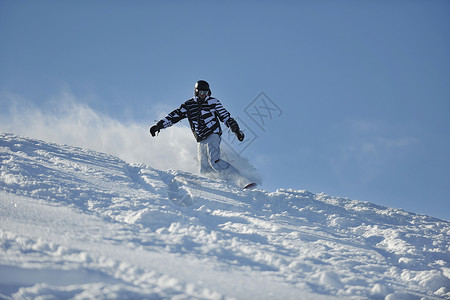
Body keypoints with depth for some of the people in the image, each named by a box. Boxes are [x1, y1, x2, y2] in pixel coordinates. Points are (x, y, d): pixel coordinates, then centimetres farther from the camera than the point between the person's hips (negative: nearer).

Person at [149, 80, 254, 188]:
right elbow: (173, 116, 11)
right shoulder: (188, 105, 11)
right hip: (200, 142, 5)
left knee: (214, 161, -26)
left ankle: (242, 181, -30)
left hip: (212, 136, -5)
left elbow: (226, 117, 5)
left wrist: (236, 130, -4)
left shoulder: (213, 102, 4)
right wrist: (159, 125, 1)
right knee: (205, 170, -6)